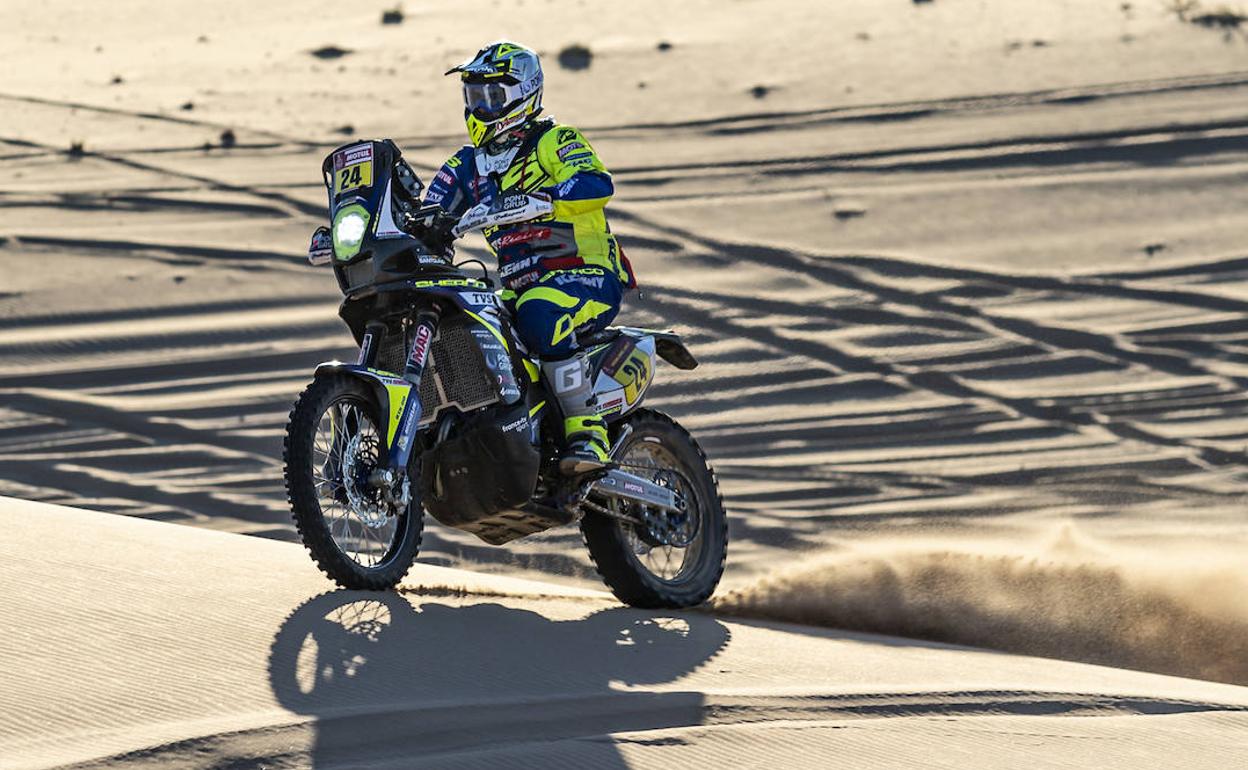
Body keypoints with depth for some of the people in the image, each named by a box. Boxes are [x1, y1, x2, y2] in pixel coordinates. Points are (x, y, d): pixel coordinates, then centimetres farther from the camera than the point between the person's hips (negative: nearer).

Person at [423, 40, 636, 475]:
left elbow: (596, 185, -23)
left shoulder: (555, 141, -2)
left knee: (539, 316, -39)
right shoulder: (468, 166, 19)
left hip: (588, 278, -7)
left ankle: (589, 434, -36)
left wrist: (523, 202, -38)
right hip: (518, 288, 7)